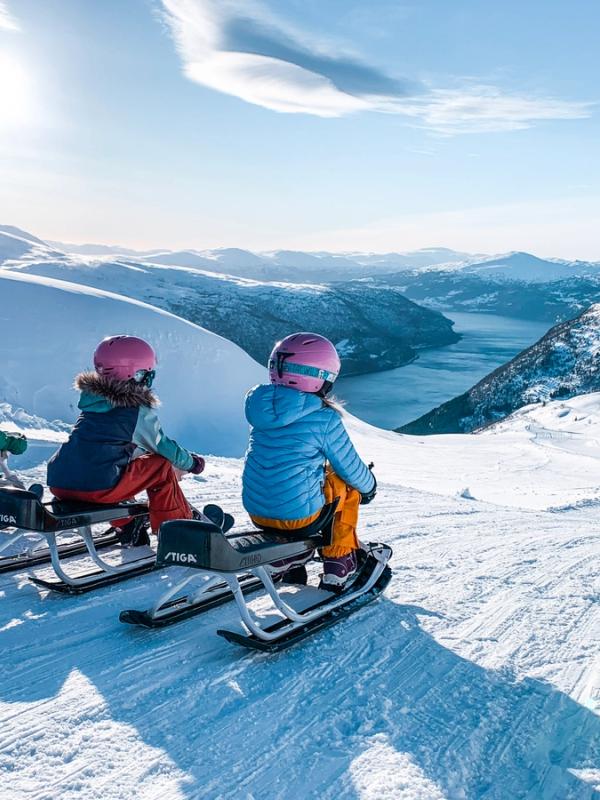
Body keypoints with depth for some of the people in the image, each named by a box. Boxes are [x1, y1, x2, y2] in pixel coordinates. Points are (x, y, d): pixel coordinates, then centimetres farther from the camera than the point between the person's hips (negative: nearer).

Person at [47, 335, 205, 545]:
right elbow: (163, 447, 8)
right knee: (162, 467, 10)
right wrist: (191, 462, 27)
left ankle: (126, 526, 35)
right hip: (98, 488, -7)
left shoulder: (91, 400, 16)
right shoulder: (139, 412, -3)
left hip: (58, 483, 7)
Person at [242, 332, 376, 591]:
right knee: (347, 485, 20)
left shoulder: (260, 406, 0)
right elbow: (352, 470, -5)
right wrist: (369, 486, 19)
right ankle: (338, 564, 24)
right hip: (299, 514, -5)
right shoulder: (324, 419, -18)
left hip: (255, 511, 6)